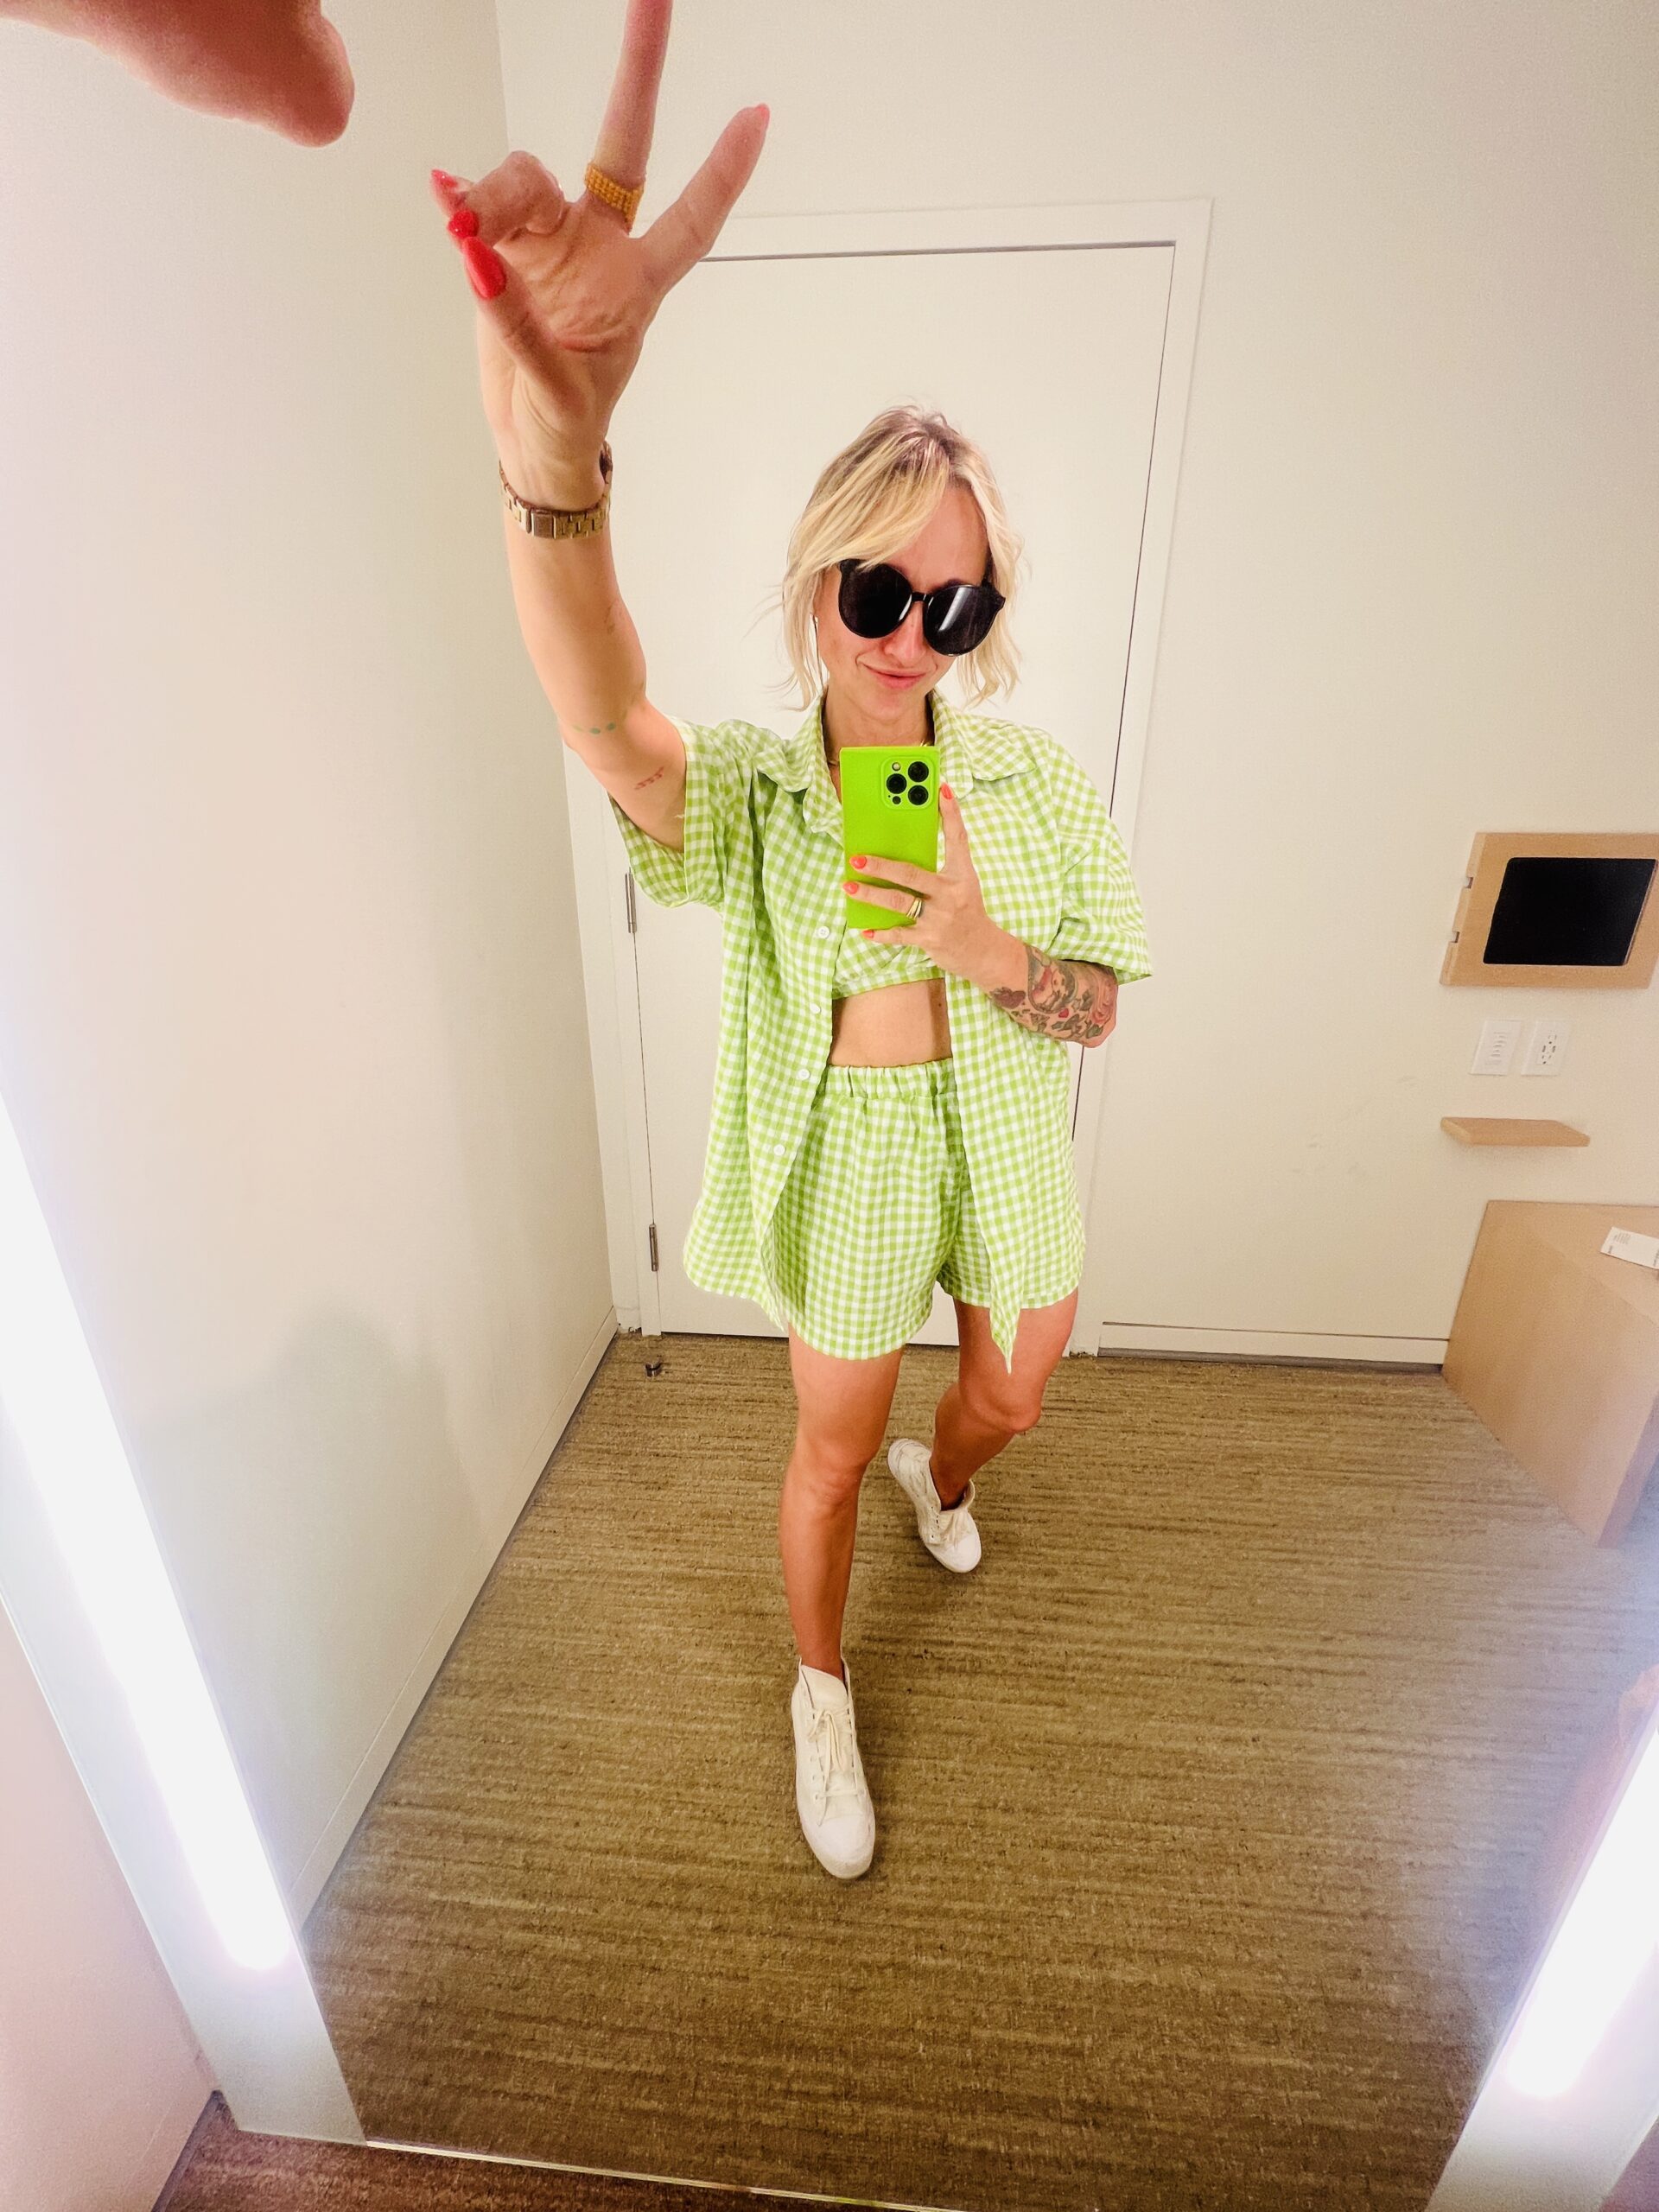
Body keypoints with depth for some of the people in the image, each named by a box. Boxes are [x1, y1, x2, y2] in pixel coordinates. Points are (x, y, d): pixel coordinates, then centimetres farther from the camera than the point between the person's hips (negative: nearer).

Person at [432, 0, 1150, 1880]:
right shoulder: (749, 789, -15)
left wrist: (992, 952, -24)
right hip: (848, 1159, -3)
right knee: (831, 1447, 15)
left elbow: (1101, 1007, -2)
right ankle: (822, 1693, 47)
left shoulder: (1035, 781, -7)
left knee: (1014, 1392, 25)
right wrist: (555, 441, -56)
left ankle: (938, 1477, 65)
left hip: (1003, 1145, 4)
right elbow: (602, 716, -39)